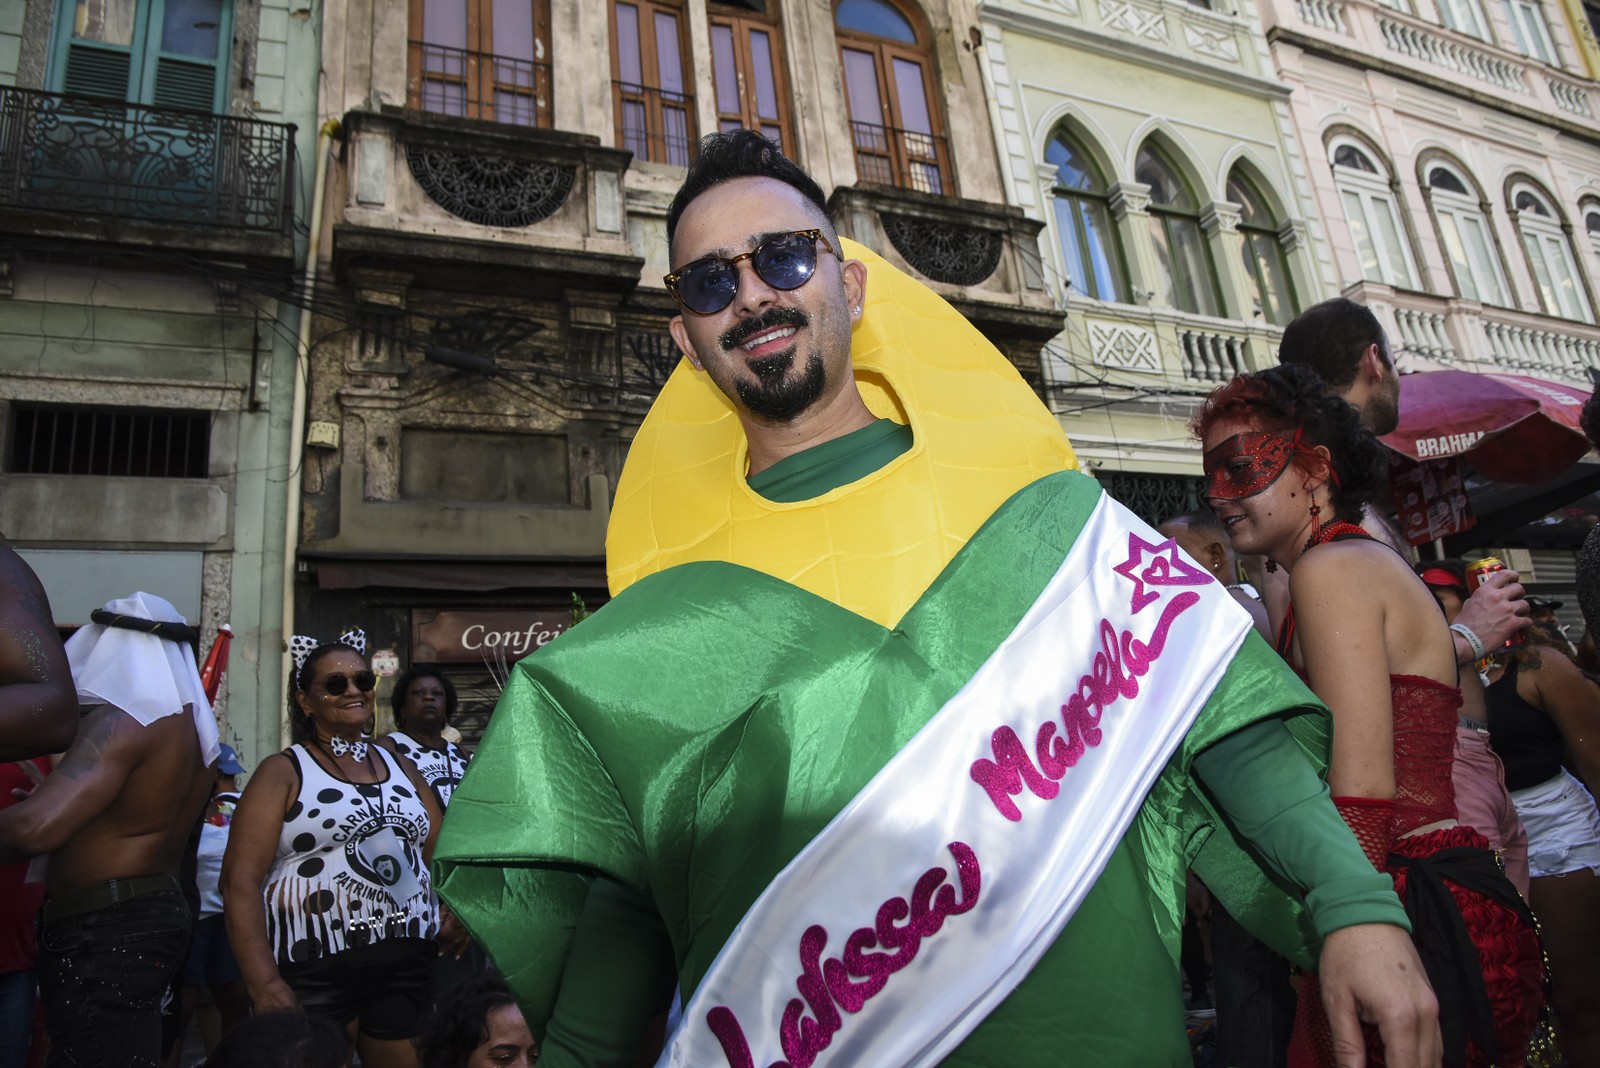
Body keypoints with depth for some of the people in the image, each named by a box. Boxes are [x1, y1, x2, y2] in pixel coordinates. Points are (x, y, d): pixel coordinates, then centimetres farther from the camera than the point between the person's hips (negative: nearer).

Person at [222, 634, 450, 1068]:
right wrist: (266, 988, -16)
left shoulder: (400, 768, 15)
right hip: (314, 971, -4)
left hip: (408, 966, 4)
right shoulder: (284, 771, 1)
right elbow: (240, 882, -7)